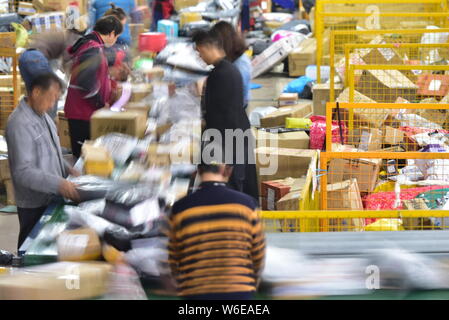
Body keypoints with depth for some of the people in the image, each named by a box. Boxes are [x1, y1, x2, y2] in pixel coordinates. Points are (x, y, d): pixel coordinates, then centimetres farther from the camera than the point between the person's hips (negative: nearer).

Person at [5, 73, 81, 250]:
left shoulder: (42, 116, 6)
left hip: (50, 198, 9)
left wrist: (67, 169, 4)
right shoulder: (20, 124, -24)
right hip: (34, 204, -8)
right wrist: (59, 184, -32)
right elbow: (23, 172, -27)